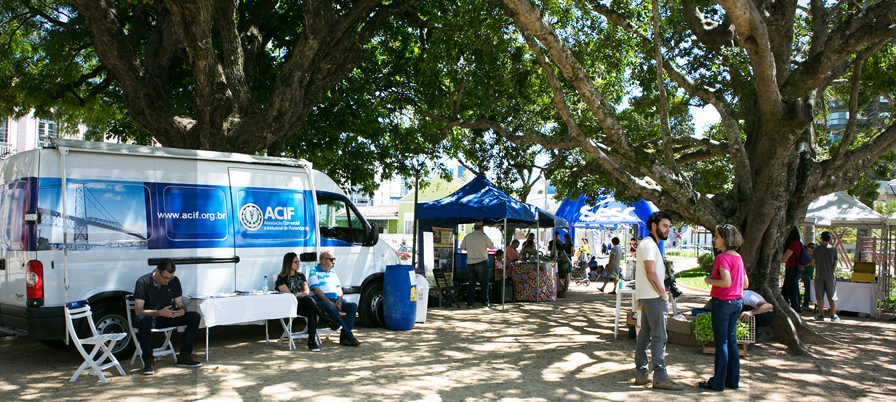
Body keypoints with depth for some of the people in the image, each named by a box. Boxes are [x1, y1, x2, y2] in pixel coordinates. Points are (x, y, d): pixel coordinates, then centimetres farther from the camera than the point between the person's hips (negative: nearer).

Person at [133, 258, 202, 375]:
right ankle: (148, 361, -31)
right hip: (151, 318, -4)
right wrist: (160, 312, -35)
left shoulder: (174, 281, -1)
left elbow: (180, 304, 2)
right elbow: (138, 311, -20)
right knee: (143, 321, -40)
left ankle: (184, 356, -18)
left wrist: (182, 310, -24)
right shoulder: (143, 282, -15)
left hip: (168, 318, 5)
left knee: (195, 316, -16)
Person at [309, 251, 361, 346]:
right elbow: (316, 290, -8)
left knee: (353, 306, -19)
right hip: (321, 300, -6)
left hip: (335, 300, 6)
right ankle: (350, 337, -35)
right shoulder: (314, 272, 3)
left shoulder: (333, 273, 24)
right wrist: (329, 302, -17)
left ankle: (343, 337, -26)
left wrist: (339, 299, -4)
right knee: (332, 310, -38)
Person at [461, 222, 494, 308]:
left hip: (470, 263, 3)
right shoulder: (484, 237, -8)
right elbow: (492, 247, 3)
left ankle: (470, 303, 6)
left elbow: (462, 247, 10)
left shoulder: (467, 236, 1)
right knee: (484, 284, 6)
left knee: (471, 283, 8)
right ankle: (484, 303, 8)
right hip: (482, 262, -3)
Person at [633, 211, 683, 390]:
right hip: (653, 297, -10)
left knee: (645, 334, 11)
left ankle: (641, 374, 15)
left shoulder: (652, 244, 20)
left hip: (647, 297, 10)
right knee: (659, 337, -8)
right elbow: (650, 273, -20)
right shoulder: (649, 244, -13)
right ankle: (660, 377, -5)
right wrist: (662, 294, -13)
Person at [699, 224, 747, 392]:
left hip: (722, 302, -8)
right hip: (736, 302, 8)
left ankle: (718, 382, 5)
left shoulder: (722, 257, -16)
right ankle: (733, 380, 20)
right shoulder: (738, 257, 10)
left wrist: (710, 280, -10)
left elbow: (726, 282, -27)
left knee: (721, 342, -2)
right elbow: (745, 284, 14)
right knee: (731, 341, 14)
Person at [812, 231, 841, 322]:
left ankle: (821, 314, 6)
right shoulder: (833, 249, -4)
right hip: (830, 276, 0)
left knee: (819, 297, 5)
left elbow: (813, 263, 4)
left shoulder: (816, 249, -3)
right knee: (832, 297, 6)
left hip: (819, 276, 0)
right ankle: (833, 315, 6)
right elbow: (835, 263, 1)